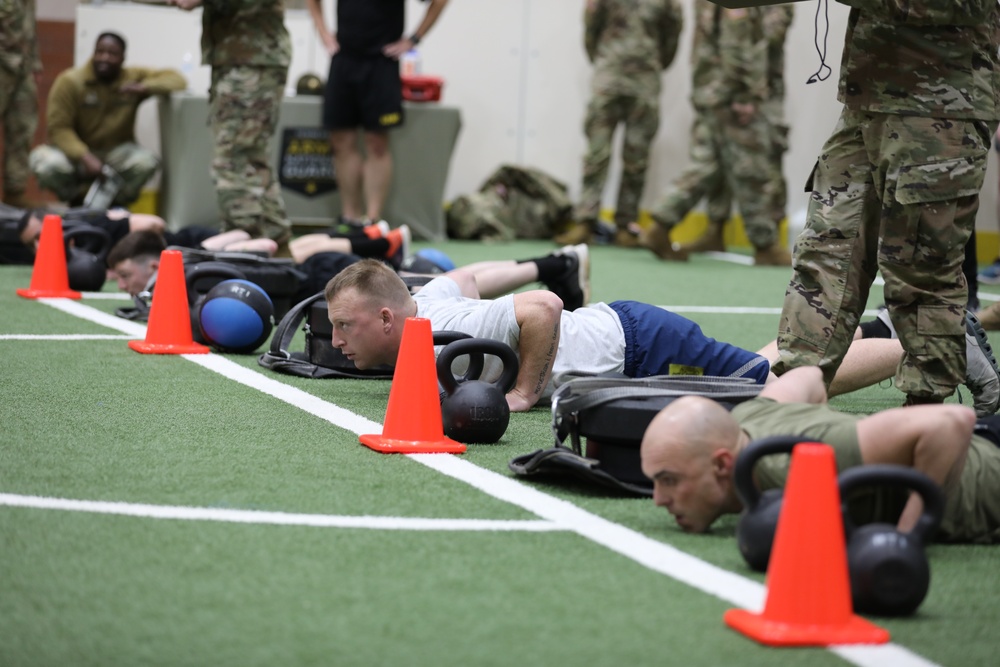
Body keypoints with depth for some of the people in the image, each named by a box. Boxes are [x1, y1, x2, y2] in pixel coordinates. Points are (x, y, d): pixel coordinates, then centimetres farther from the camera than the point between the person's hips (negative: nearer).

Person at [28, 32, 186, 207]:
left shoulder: (134, 78, -5)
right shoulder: (69, 82, -13)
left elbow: (176, 79, -9)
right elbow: (58, 128, -18)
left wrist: (144, 87, -28)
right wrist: (85, 157, -33)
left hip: (116, 152, 2)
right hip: (77, 151, -1)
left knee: (147, 161, -30)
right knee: (46, 162, -33)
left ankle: (114, 203, -2)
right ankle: (78, 200, 0)